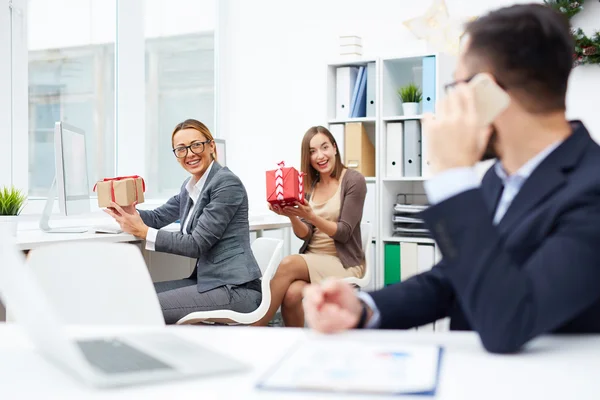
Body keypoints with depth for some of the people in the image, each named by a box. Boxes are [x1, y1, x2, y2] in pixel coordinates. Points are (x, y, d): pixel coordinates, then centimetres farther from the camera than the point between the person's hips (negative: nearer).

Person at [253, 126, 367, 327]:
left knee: (288, 264, -29)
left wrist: (310, 216, -27)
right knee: (291, 294, -31)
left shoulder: (354, 180, -5)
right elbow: (304, 235, 2)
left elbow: (344, 233, -12)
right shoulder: (308, 184, 9)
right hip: (312, 259, 4)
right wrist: (292, 216, -20)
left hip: (344, 262, -4)